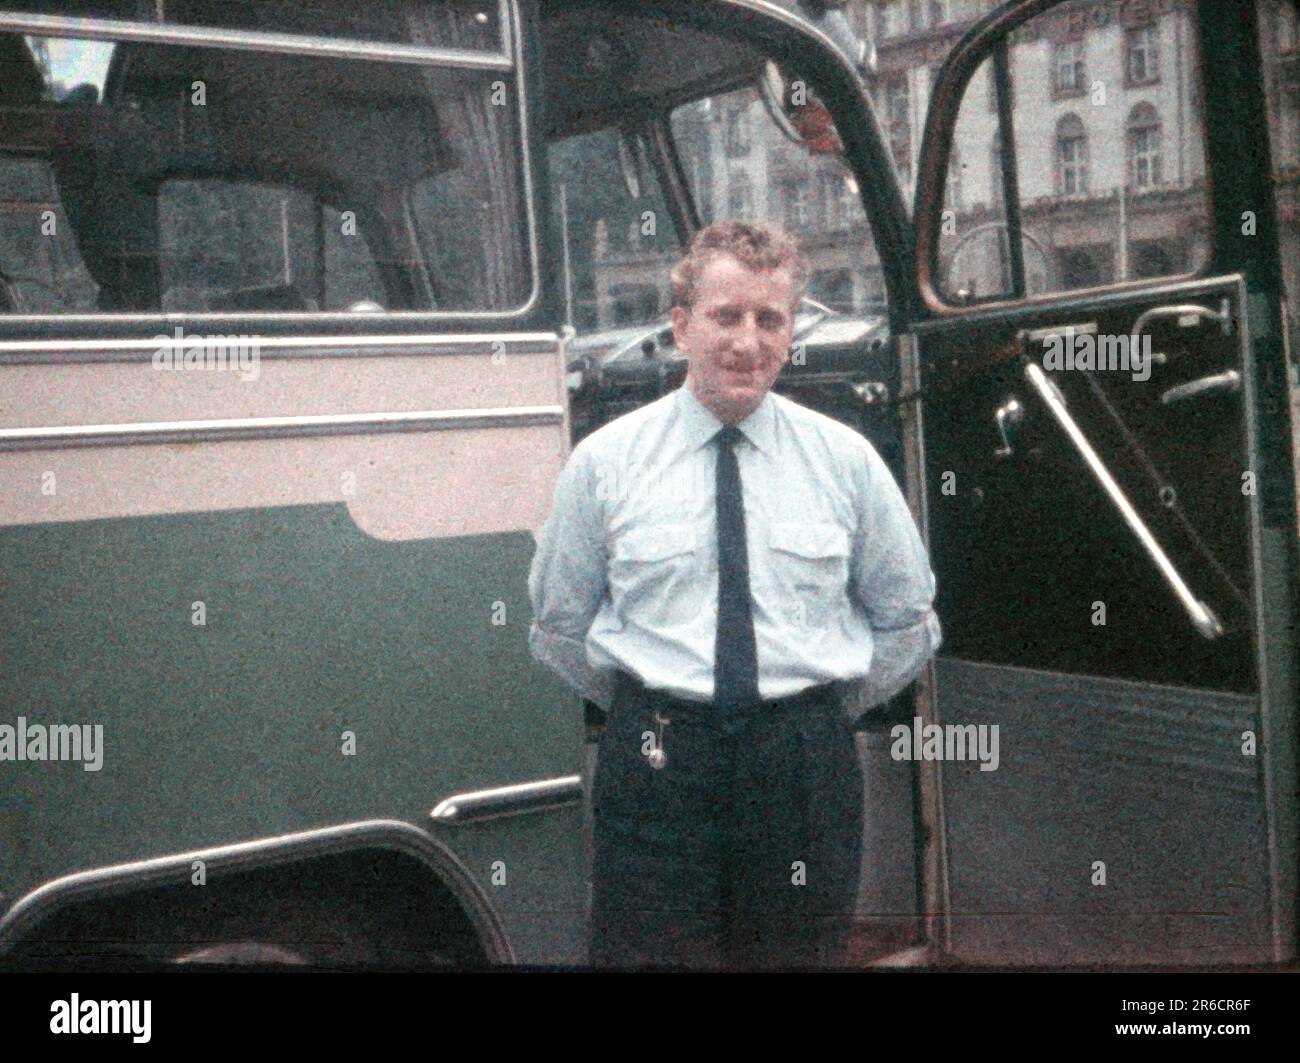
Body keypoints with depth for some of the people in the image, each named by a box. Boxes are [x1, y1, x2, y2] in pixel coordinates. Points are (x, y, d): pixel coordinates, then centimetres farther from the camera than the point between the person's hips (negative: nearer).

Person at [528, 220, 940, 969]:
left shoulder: (846, 459, 5)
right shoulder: (604, 462, 2)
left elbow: (909, 622, 14)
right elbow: (560, 627, 11)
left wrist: (823, 714, 10)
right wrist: (651, 711, 7)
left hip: (807, 770, 1)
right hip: (654, 771, -1)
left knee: (800, 954, 11)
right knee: (650, 953, 2)